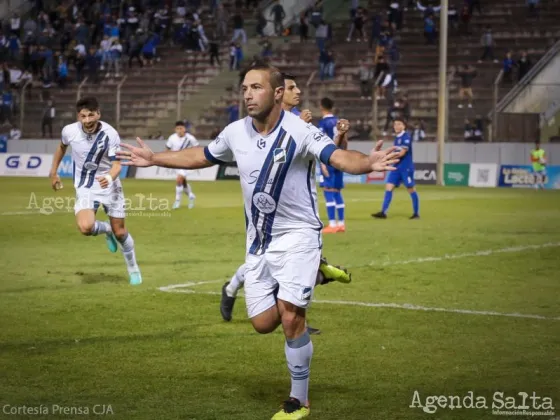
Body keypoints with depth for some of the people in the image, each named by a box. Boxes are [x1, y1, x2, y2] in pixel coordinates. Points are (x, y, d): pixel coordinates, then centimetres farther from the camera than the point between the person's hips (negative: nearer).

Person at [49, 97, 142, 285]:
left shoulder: (110, 134, -21)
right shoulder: (70, 131, -13)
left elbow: (116, 164, -21)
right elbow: (62, 147, 10)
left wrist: (110, 177, -43)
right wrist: (53, 173, 16)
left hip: (108, 185, -1)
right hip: (85, 187, 1)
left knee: (120, 232, 6)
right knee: (85, 227, -24)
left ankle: (133, 269, 32)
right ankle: (107, 230, 13)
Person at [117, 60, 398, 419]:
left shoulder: (299, 131, -19)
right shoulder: (236, 133, -2)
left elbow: (339, 157, -34)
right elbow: (201, 156, 17)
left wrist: (368, 163, -55)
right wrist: (154, 159, 19)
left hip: (297, 235, -6)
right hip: (259, 241, 6)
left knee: (290, 318, -14)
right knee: (263, 323, 6)